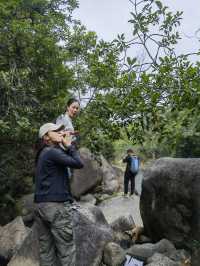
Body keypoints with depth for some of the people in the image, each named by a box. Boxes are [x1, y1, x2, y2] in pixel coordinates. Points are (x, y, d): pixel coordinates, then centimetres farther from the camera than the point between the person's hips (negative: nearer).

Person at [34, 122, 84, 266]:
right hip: (56, 206, -9)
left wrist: (67, 146, 6)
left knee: (46, 249, 14)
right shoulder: (52, 152, -13)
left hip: (40, 206, 9)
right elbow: (78, 163, -16)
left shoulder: (43, 153, 16)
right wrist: (69, 145, -5)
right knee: (66, 250, 1)